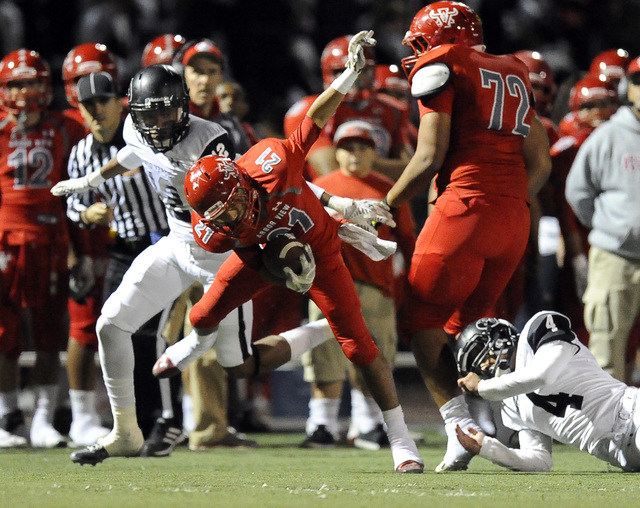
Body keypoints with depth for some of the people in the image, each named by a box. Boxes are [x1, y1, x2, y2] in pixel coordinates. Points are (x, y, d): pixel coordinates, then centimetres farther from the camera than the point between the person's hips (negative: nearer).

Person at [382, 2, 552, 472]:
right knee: (462, 327, 16)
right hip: (515, 219, 7)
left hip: (466, 208, -7)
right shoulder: (514, 75, 22)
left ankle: (461, 427, -14)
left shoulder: (439, 68, 0)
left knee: (423, 322, 2)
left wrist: (384, 206, 5)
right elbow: (540, 165, 19)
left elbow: (430, 157, -6)